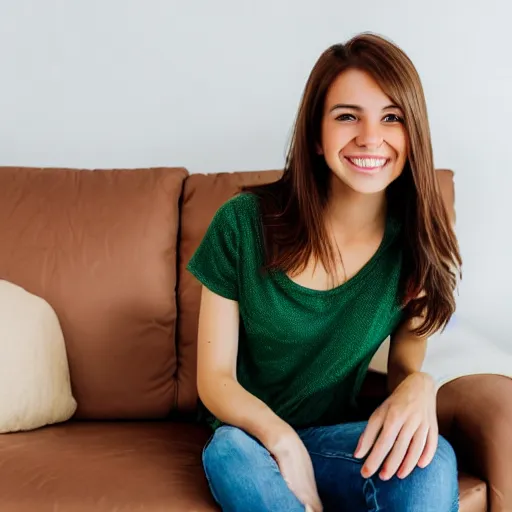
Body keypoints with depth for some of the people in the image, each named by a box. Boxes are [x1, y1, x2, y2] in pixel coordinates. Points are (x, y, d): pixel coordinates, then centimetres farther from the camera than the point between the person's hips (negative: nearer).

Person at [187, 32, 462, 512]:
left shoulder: (414, 242, -9)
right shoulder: (242, 224, -15)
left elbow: (404, 365, 1)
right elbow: (214, 378, -10)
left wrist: (418, 386, -25)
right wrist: (283, 442, -29)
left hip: (335, 438, 1)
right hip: (248, 434, -1)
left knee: (432, 462, -31)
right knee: (230, 451, -37)